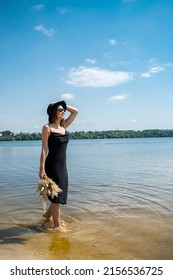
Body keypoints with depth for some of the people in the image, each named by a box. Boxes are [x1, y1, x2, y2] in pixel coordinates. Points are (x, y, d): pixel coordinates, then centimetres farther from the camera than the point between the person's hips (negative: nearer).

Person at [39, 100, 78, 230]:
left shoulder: (64, 126, 11)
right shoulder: (47, 127, -7)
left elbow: (75, 111, 19)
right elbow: (44, 149, -11)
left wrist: (64, 106, 12)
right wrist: (42, 169, -17)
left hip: (63, 165, 7)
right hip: (52, 165, -7)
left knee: (60, 195, 16)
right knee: (56, 196, -1)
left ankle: (47, 214, 39)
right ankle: (57, 225, 11)